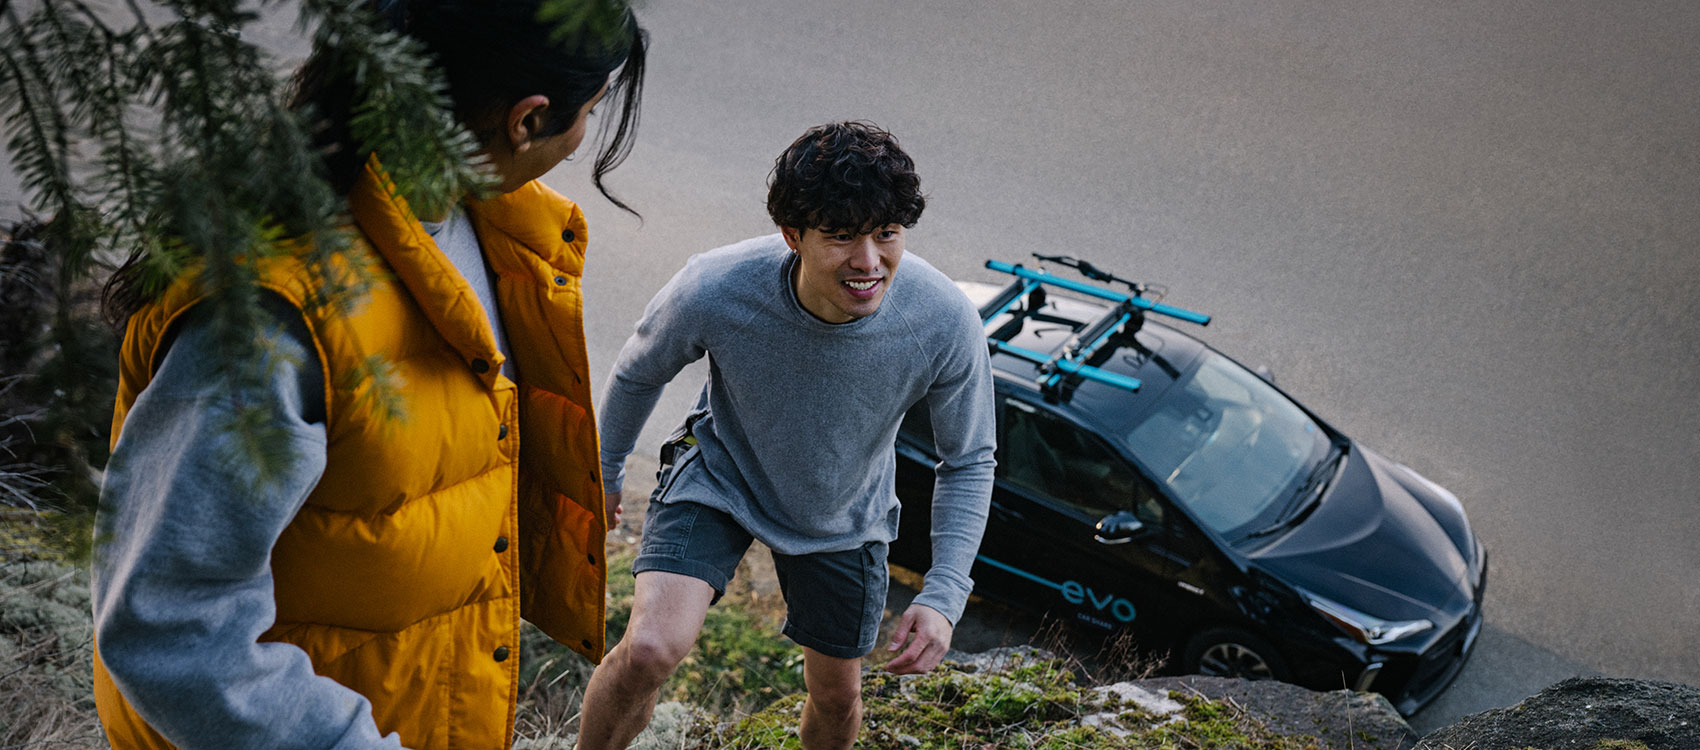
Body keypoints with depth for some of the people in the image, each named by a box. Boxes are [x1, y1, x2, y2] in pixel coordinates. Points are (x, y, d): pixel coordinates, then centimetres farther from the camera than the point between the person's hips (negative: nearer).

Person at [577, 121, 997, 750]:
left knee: (836, 696, 16)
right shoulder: (713, 291, -34)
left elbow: (969, 462, -12)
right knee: (649, 651, -23)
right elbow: (639, 374, -9)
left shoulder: (945, 321, -31)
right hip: (720, 479, -2)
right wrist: (603, 472, 7)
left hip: (842, 520, 2)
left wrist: (944, 597, -21)